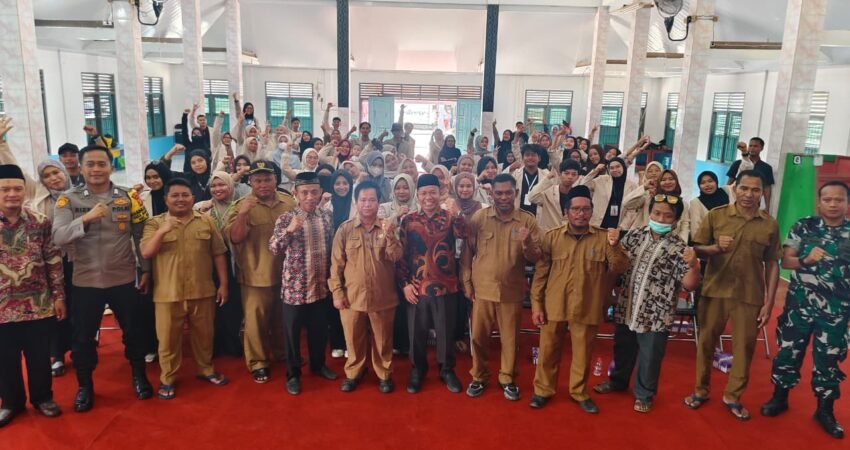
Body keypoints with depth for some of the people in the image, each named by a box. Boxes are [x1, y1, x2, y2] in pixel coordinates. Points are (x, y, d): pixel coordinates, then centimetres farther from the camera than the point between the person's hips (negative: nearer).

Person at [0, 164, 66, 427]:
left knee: (40, 356, 12)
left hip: (39, 305, 0)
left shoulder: (40, 223, -2)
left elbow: (54, 261, 1)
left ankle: (42, 397, 31)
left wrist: (58, 295, -1)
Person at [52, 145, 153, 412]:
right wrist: (86, 218, -32)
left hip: (124, 279, 0)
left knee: (134, 331, 12)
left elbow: (141, 236, 3)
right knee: (83, 337, 12)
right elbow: (58, 237, -16)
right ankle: (85, 385, 33)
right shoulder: (68, 200, -4)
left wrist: (146, 270, 3)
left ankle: (139, 375, 35)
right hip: (85, 282, 0)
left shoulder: (129, 197, -2)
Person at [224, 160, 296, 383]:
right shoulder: (242, 205, -11)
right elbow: (234, 238, -19)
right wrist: (242, 214, -33)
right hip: (256, 275, -4)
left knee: (283, 317, 20)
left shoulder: (289, 201, 1)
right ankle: (258, 363, 20)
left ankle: (281, 353, 40)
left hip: (286, 272, 4)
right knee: (256, 319, 3)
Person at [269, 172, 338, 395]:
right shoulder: (286, 218, -10)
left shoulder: (327, 216, 2)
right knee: (293, 332, 8)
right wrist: (289, 230, -37)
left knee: (319, 329, 18)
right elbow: (273, 249, -21)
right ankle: (293, 374, 25)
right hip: (295, 286, -4)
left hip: (321, 285, 4)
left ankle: (318, 364, 38)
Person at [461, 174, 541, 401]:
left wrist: (527, 244, -23)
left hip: (512, 291, 0)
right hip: (482, 288, 0)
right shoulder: (478, 217, -2)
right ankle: (479, 376, 31)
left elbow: (535, 258, -3)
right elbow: (467, 252, 3)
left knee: (510, 338, 11)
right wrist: (466, 282, 0)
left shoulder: (528, 220, -2)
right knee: (479, 336, 11)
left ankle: (508, 379, 31)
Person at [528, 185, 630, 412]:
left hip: (586, 307, 0)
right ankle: (543, 390, 28)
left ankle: (579, 393, 32)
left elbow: (620, 269, -3)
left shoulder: (603, 238, 0)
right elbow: (540, 273, 2)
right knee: (548, 350, 11)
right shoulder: (551, 237, 1)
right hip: (553, 306, 0)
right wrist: (536, 304, -2)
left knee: (582, 353, 13)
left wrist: (614, 246, -20)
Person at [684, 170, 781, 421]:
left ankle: (733, 396, 28)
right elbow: (696, 249, 1)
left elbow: (772, 265, 4)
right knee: (706, 342, 10)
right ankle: (701, 390, 28)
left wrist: (769, 302, 1)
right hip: (715, 291, 0)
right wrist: (715, 247, -21)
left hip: (750, 297, 1)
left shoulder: (770, 224, 1)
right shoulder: (715, 216, -2)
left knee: (744, 347, 10)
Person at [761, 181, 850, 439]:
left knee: (828, 359, 10)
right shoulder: (803, 226, -2)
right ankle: (779, 398, 28)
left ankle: (825, 410, 28)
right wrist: (806, 259, -21)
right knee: (788, 350, 9)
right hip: (799, 304, 0)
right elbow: (785, 261, -1)